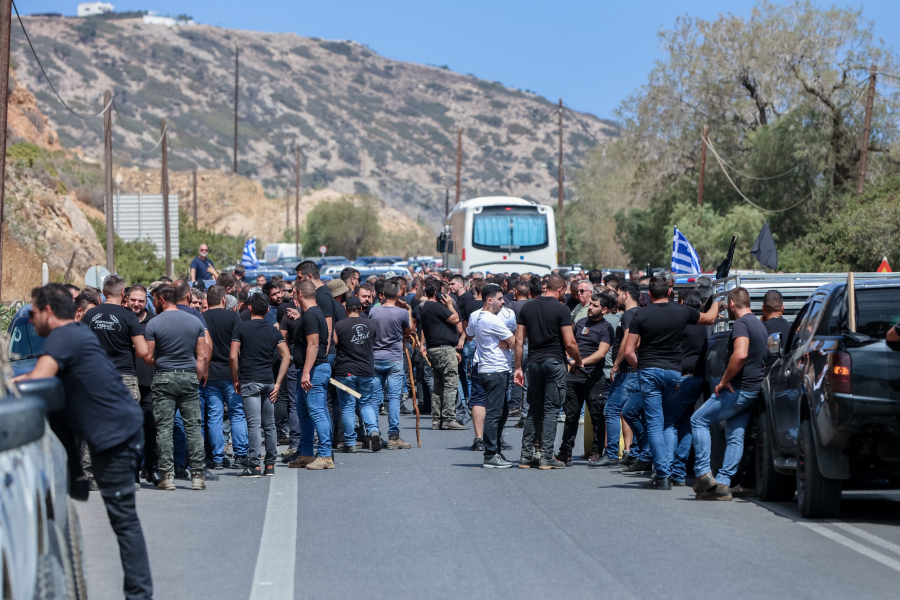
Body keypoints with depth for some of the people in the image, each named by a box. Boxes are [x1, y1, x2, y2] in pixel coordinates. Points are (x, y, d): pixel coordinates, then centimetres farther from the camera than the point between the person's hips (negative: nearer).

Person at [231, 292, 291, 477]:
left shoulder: (241, 328, -2)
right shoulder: (273, 331, 9)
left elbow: (233, 357, -9)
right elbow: (286, 357, 2)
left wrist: (236, 380, 1)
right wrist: (278, 383, 4)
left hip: (249, 382, -4)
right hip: (268, 382, 4)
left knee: (254, 424, -9)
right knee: (269, 425, 10)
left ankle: (254, 465, -14)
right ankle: (270, 465, 14)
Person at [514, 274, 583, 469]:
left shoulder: (527, 308, 7)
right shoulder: (561, 309, -8)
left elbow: (519, 341, 6)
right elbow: (569, 343, -11)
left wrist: (518, 367, 11)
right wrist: (578, 362, 6)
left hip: (534, 363, 5)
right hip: (555, 362, -5)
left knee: (533, 409, 12)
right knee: (551, 409, 0)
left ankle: (526, 456, 10)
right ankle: (546, 457, -2)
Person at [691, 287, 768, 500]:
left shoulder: (741, 324, -14)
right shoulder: (759, 325, 18)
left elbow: (740, 355, -29)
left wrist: (724, 380, -19)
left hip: (738, 389, -10)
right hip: (753, 390, 10)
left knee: (699, 420, -1)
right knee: (735, 436, 8)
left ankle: (703, 473, -8)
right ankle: (723, 484, 5)